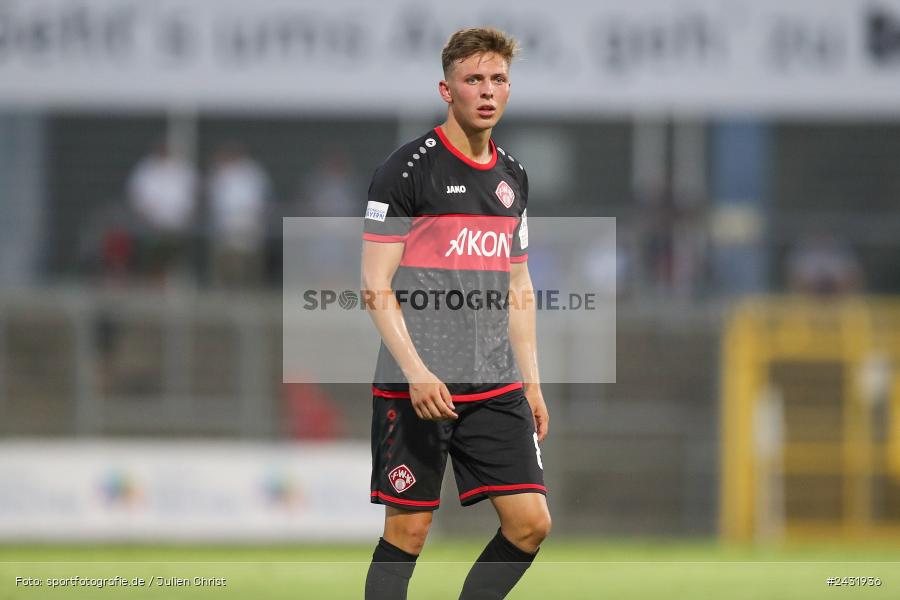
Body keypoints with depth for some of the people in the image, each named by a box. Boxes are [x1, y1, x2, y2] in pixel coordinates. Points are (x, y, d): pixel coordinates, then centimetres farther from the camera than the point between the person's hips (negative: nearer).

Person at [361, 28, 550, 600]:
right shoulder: (409, 169, -6)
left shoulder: (513, 176, 15)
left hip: (496, 389, 6)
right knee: (408, 528, -3)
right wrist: (415, 371, -19)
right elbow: (377, 289, -9)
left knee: (530, 522, -3)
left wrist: (531, 383, 15)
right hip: (415, 388, -6)